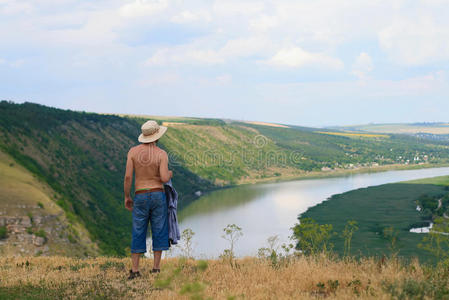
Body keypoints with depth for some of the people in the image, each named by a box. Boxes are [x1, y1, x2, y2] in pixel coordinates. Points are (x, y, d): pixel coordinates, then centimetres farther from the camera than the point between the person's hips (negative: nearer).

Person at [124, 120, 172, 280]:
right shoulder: (162, 154, -7)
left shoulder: (133, 151, -2)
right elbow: (164, 178, -17)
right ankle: (156, 268, 4)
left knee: (138, 233, 7)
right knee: (159, 232, 7)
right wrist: (169, 174, 8)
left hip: (140, 197, 1)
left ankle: (135, 270, 2)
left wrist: (126, 197, 5)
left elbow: (128, 176, -7)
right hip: (158, 195, -1)